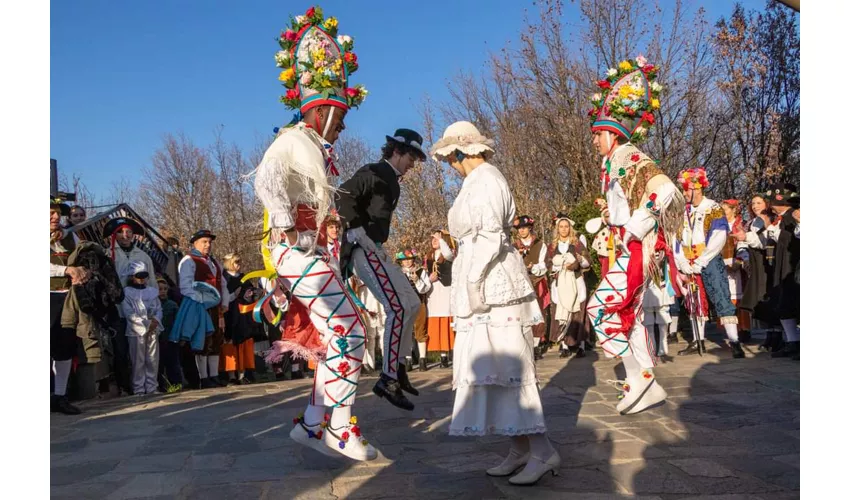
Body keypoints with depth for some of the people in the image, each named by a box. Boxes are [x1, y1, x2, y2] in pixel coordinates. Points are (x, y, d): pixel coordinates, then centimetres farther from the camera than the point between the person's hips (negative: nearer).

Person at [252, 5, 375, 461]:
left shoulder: (317, 150, 21)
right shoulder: (292, 140, -5)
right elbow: (266, 180, -21)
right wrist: (290, 229, -25)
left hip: (312, 253, 9)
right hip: (298, 251, -9)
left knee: (340, 339, 9)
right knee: (348, 335, -12)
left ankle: (313, 424, 15)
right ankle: (341, 430, -2)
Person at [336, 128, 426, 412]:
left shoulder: (391, 181, 20)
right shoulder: (374, 172, -8)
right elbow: (343, 196, -23)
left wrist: (378, 243, 9)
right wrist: (360, 234, -23)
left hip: (373, 250, 10)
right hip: (363, 249, -10)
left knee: (412, 304, 12)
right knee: (398, 308, -17)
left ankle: (398, 368, 17)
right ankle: (388, 380, -13)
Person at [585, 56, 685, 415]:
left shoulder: (629, 158, -11)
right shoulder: (612, 163, 17)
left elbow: (665, 189, -26)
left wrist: (638, 227, -23)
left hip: (637, 250, -10)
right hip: (628, 250, 10)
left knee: (601, 308, -14)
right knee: (629, 315, 10)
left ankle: (639, 376, -6)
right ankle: (648, 385, 16)